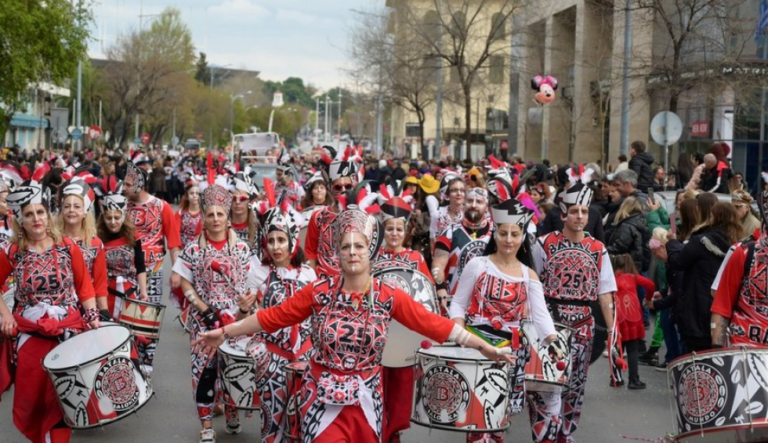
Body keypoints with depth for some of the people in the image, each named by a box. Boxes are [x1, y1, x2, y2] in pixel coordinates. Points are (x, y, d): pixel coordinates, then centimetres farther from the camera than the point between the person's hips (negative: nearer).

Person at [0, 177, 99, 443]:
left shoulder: (68, 247, -2)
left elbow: (84, 286, 3)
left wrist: (93, 318, -6)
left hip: (69, 330, -1)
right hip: (30, 333, 1)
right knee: (31, 395, 6)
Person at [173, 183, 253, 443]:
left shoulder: (241, 248, 2)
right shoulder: (193, 250, -1)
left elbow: (248, 285, 5)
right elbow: (186, 288, -1)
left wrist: (244, 310, -8)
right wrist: (206, 311, -10)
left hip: (234, 319, 1)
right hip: (203, 319, -1)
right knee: (204, 369, -1)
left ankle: (232, 413, 28)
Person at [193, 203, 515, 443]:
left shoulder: (389, 296, -6)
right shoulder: (319, 292, -8)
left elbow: (432, 324, -6)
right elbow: (274, 317, -2)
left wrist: (482, 346, -9)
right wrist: (224, 332, -1)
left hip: (365, 400, 1)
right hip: (323, 399, -1)